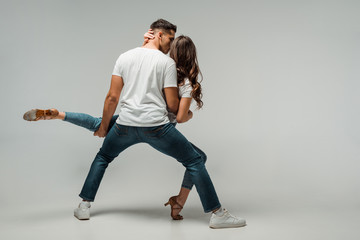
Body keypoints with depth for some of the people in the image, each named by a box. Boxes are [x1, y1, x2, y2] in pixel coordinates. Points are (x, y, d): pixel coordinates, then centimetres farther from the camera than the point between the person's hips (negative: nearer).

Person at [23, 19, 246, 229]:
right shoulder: (167, 62, -1)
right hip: (157, 127, -4)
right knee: (196, 160, 7)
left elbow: (113, 97, 7)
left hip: (126, 125, 4)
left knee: (103, 157, 31)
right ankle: (217, 214, 4)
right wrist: (187, 114, 18)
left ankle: (84, 206, 30)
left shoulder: (125, 57, 11)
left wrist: (104, 126, 16)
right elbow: (172, 105, -4)